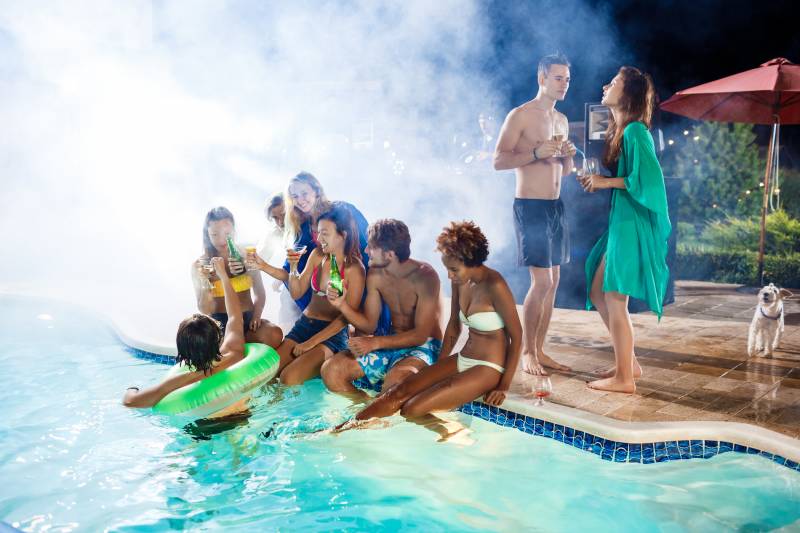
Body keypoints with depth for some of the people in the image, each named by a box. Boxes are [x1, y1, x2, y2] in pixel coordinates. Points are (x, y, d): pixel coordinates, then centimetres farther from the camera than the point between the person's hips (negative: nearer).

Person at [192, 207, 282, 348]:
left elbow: (260, 293, 15)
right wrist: (205, 284, -19)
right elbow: (205, 310, 0)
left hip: (248, 318, 3)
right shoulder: (199, 265, 2)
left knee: (274, 335, -31)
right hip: (220, 322, -2)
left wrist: (256, 315, -5)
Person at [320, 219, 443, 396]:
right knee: (330, 370, -11)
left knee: (394, 381, -39)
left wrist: (375, 342, -30)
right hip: (392, 342, 6)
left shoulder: (425, 276, -19)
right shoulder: (375, 275, -1)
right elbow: (369, 325, 5)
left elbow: (421, 334, -20)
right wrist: (342, 305, -13)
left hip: (424, 345, -6)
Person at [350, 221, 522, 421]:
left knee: (412, 409, -21)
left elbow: (516, 336, -14)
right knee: (400, 390, -12)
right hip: (461, 360, 7)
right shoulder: (459, 281, 4)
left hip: (488, 368, -7)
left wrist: (504, 386, -14)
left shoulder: (494, 286, -19)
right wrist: (439, 366, 13)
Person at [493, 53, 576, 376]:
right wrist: (536, 153, -23)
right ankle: (527, 352, 4)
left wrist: (568, 156, 0)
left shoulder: (561, 120, 16)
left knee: (552, 282, 8)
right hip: (530, 206, -8)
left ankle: (540, 350, 16)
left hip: (556, 206, 8)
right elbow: (498, 161, -13)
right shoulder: (520, 115, -6)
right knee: (541, 282, -10)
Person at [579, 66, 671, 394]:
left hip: (632, 225, -10)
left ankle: (624, 378, 6)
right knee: (598, 293, 13)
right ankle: (630, 363, 22)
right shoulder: (620, 131, 16)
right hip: (620, 222, 10)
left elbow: (647, 179, -21)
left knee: (614, 299, -5)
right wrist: (596, 181, 7)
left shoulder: (634, 131, -13)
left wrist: (607, 182, -13)